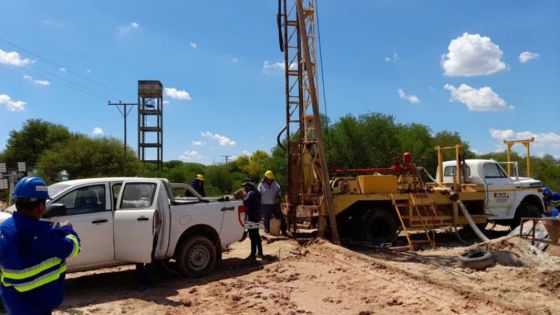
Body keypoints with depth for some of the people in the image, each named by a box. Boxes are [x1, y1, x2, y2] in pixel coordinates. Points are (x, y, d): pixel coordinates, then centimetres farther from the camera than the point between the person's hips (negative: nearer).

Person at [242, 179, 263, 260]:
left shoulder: (251, 193, -16)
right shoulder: (256, 192, 16)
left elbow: (245, 202, -31)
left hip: (251, 218, -10)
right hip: (256, 217, 10)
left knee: (253, 236, -7)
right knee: (256, 235, 17)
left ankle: (253, 254, -3)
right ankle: (260, 253, 24)